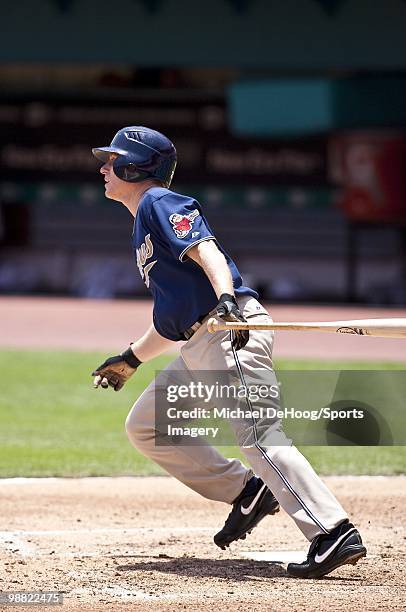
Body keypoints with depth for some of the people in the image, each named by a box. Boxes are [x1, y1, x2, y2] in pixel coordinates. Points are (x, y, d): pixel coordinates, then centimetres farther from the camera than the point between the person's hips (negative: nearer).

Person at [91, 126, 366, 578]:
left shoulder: (160, 203, -1)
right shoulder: (144, 222, 27)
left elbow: (206, 251, -20)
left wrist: (226, 299, -36)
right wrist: (131, 359, 38)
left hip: (232, 336, -11)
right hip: (200, 347, 11)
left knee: (256, 433, -22)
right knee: (144, 426, 16)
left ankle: (335, 534, -32)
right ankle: (248, 493, 9)